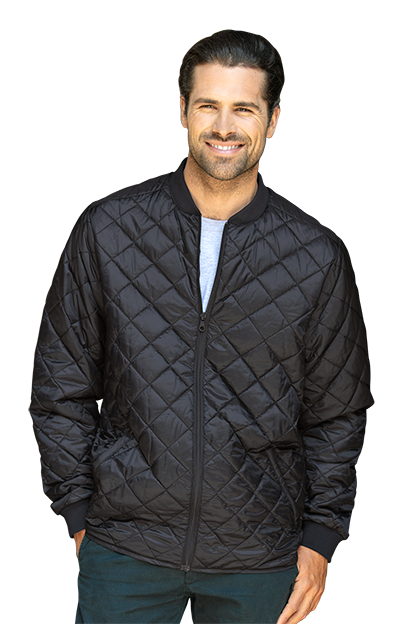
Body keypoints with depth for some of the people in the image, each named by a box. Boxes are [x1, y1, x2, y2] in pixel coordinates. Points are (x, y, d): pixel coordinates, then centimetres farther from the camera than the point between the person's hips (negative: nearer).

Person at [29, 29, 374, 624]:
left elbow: (337, 412, 4)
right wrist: (77, 508, 1)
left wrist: (322, 537, 1)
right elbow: (61, 384, 2)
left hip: (259, 557, 1)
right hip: (124, 548, 0)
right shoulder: (108, 229, -4)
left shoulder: (319, 257, -4)